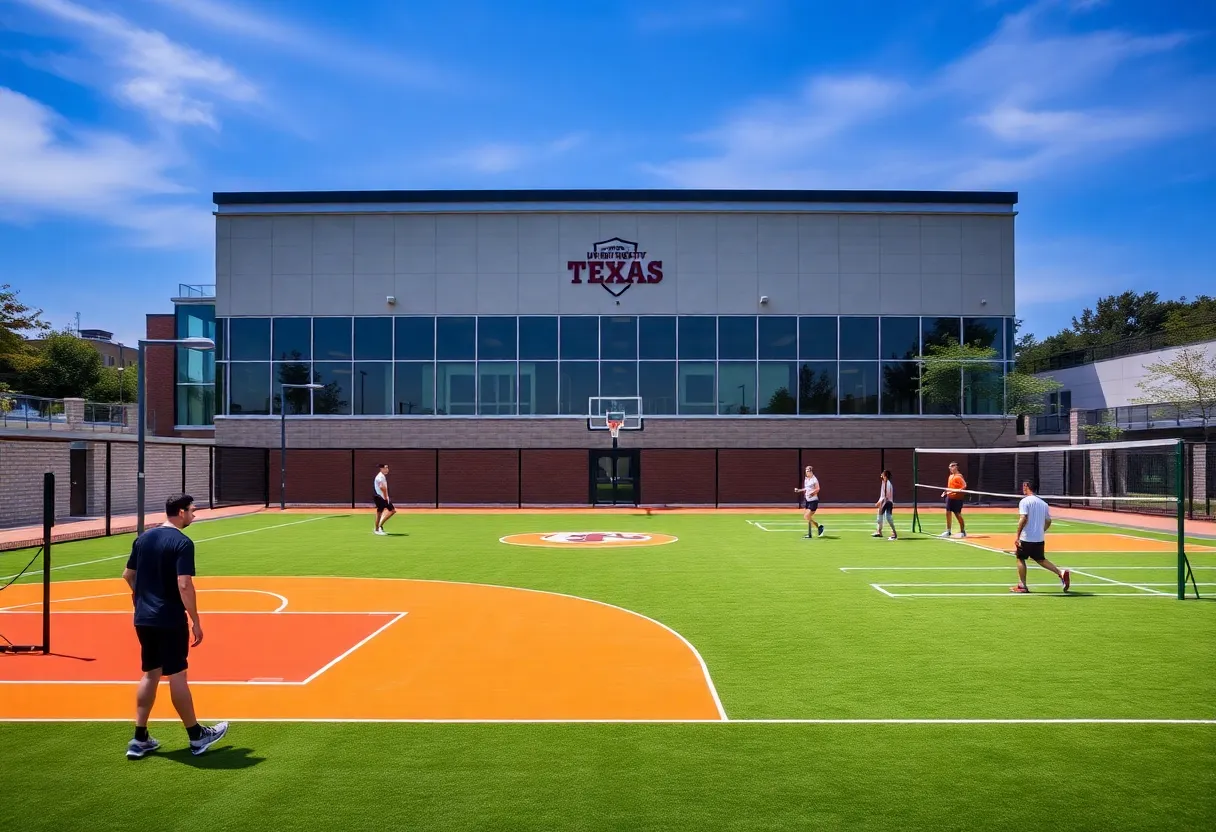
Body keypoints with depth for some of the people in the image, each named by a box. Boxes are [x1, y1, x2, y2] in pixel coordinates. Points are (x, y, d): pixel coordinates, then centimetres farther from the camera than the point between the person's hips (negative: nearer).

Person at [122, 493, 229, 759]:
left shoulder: (143, 538, 8)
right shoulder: (182, 543, -15)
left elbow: (128, 575, 15)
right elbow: (184, 585, -21)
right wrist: (196, 622, -16)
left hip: (143, 618, 7)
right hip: (170, 620, -7)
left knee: (150, 674, 15)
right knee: (177, 675, 1)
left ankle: (139, 740, 17)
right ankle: (197, 737, 14)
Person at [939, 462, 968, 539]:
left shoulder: (959, 476, -12)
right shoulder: (950, 476, 15)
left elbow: (964, 485, -21)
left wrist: (959, 490, -34)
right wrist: (945, 492, 13)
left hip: (957, 498, -8)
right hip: (949, 497, 8)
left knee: (958, 514, -3)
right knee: (948, 513, 6)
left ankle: (963, 531, 9)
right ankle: (948, 531, 13)